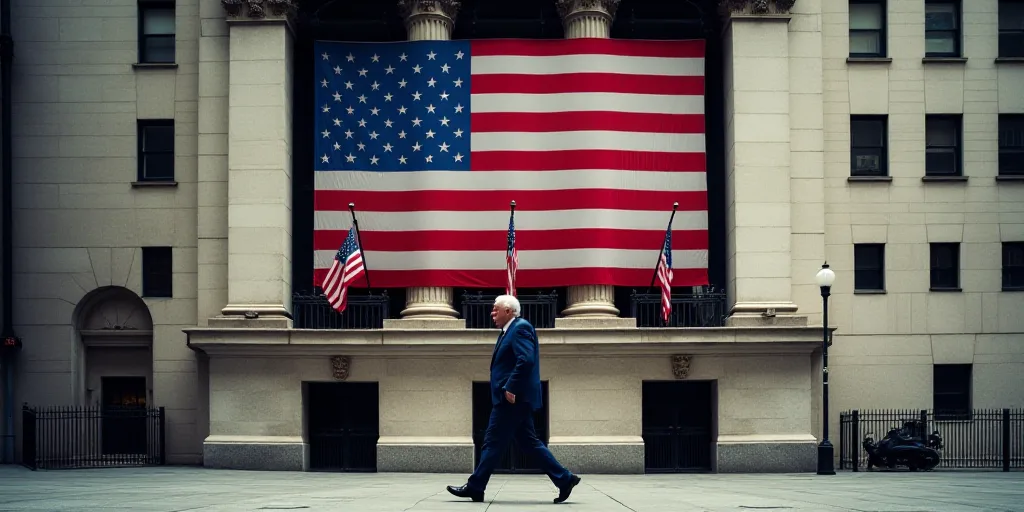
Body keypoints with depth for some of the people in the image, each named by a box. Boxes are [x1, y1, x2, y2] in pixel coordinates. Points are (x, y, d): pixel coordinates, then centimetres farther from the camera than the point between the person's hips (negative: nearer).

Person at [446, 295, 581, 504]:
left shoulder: (520, 327, -11)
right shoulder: (509, 330, 20)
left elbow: (526, 360, -23)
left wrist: (511, 389, -24)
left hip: (513, 399, -10)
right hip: (515, 398, 10)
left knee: (494, 442, -5)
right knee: (529, 442, 9)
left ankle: (475, 487, 0)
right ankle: (564, 479, 7)